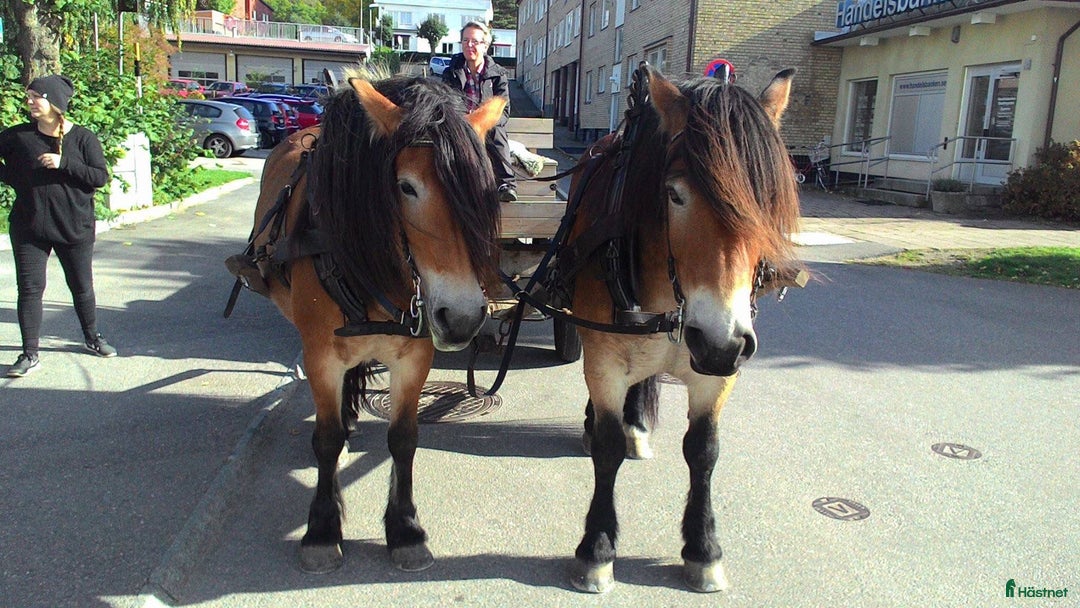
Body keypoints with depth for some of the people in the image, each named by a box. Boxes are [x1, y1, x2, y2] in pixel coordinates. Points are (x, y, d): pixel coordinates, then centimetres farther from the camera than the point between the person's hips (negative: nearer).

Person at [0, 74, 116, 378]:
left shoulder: (82, 137, -5)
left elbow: (100, 177, -11)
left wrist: (64, 163, -21)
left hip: (75, 227, -1)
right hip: (28, 227, 1)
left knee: (82, 286, 12)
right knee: (29, 288, 0)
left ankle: (93, 338, 32)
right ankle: (29, 354, 6)